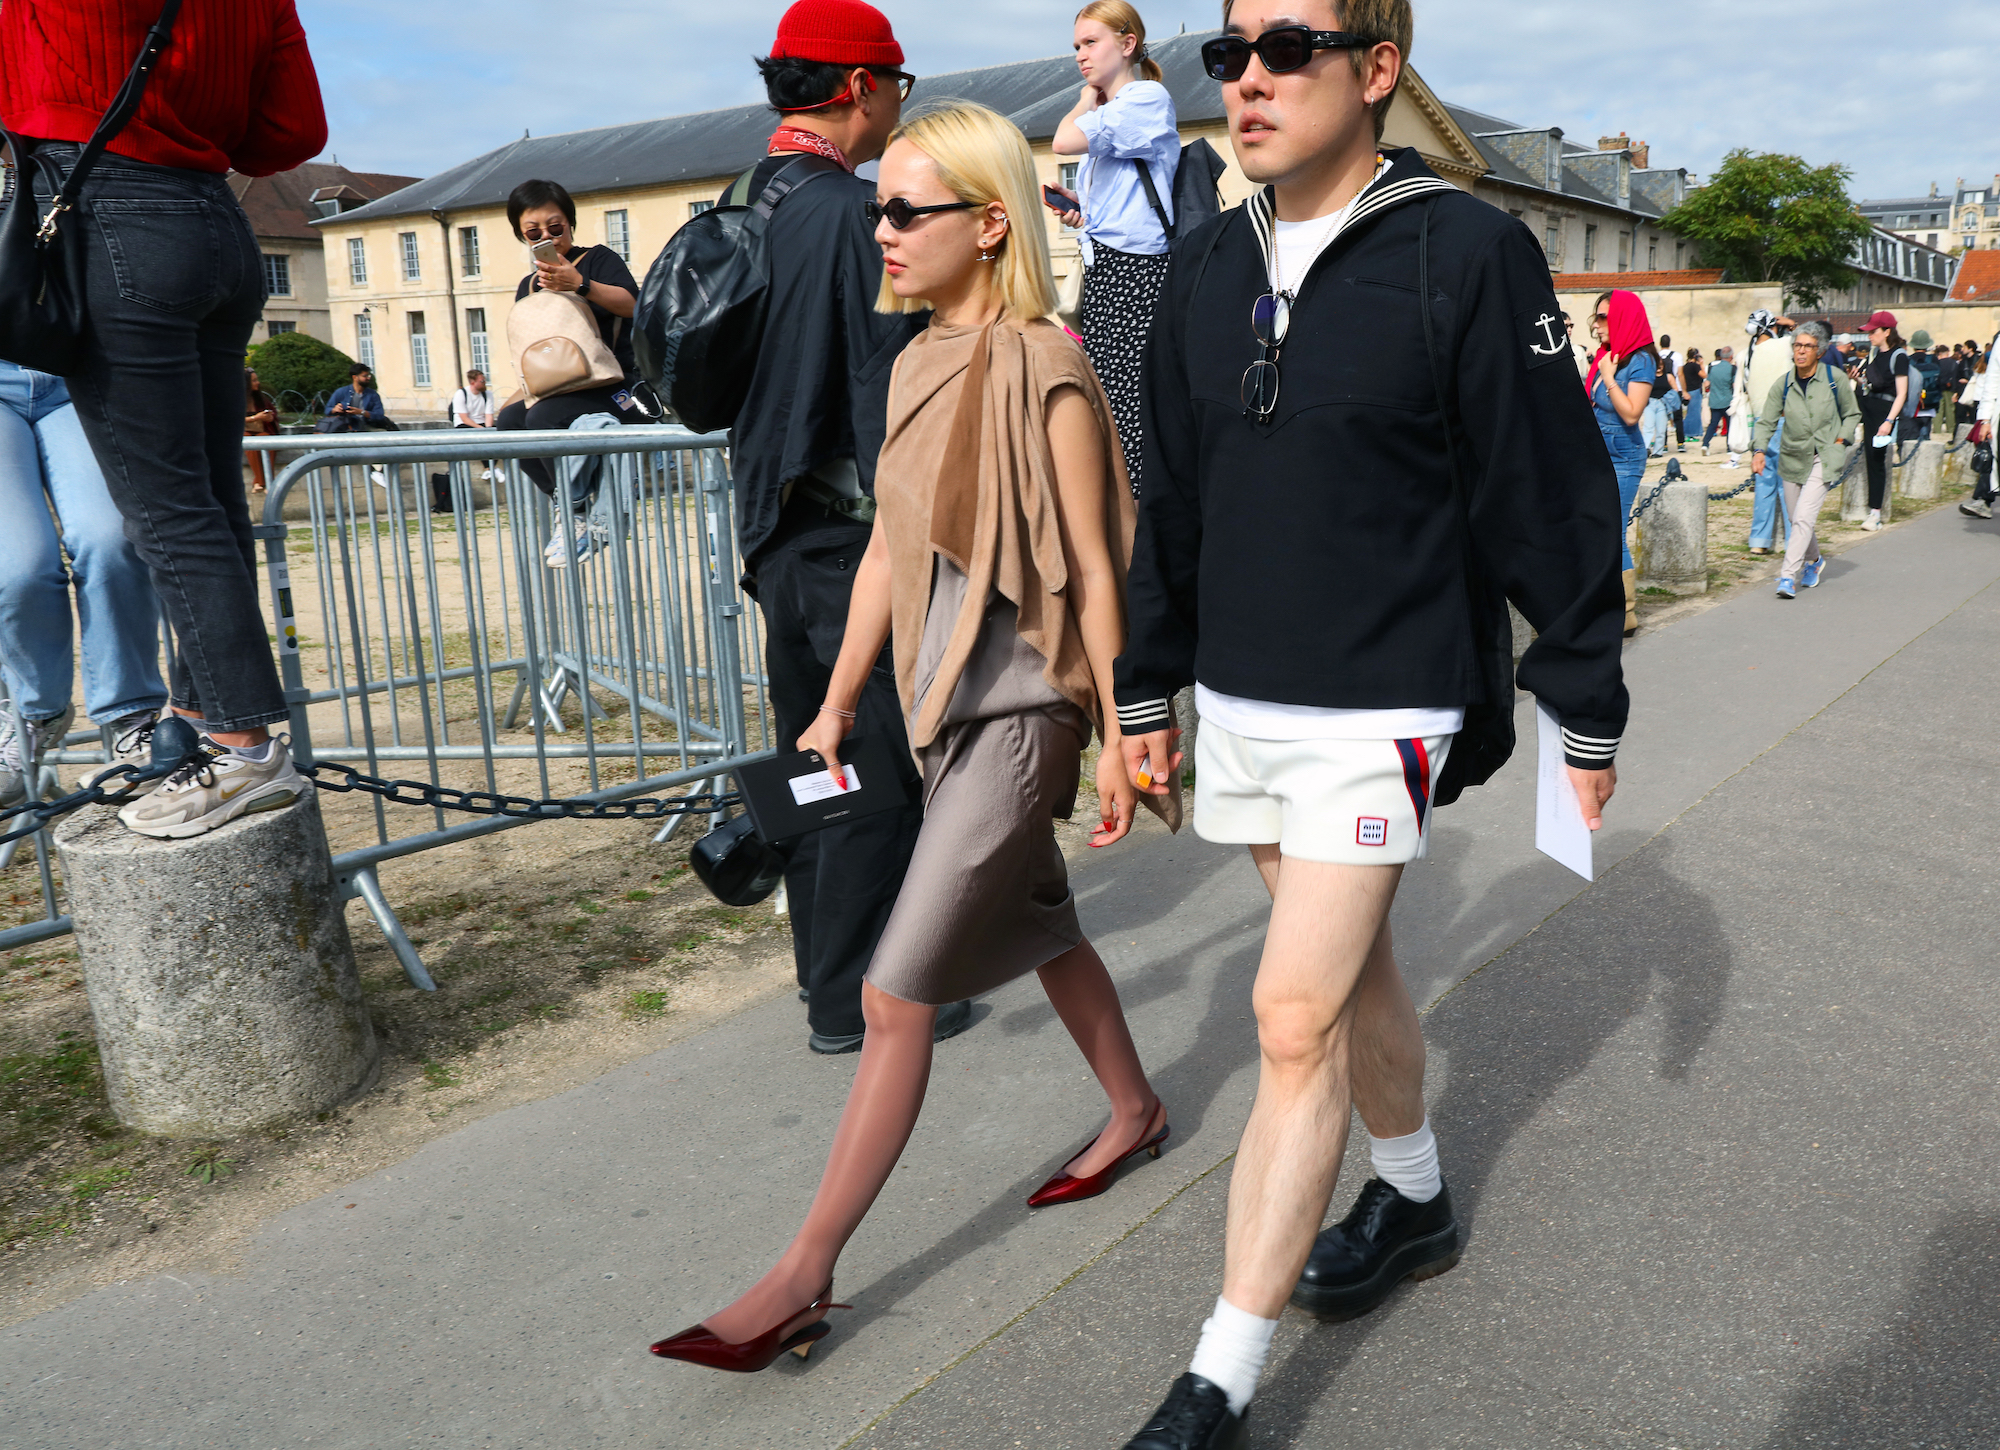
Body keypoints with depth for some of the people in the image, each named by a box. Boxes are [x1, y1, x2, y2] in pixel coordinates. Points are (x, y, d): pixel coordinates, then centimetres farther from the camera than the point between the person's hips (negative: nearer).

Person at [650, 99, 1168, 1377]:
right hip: (945, 707, 8)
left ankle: (806, 1276, 4)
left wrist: (1115, 735, -11)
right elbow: (886, 552, 12)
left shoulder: (1046, 373, -13)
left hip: (1021, 711, -8)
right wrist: (837, 705, 13)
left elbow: (1091, 569, -12)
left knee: (896, 997, -6)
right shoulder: (917, 368, 9)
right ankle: (1137, 1113, 45)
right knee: (1044, 934, 23)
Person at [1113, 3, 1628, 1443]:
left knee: (1297, 1020, -7)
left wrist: (1588, 709, -3)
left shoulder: (1466, 252, -10)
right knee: (1352, 972, 19)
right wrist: (1150, 689, 15)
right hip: (1239, 707, 6)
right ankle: (1415, 1198, 43)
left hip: (1376, 711, -6)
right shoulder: (1209, 266, 7)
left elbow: (1551, 499, -7)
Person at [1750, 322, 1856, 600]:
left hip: (1823, 459, -3)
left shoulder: (1835, 379, -3)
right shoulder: (1783, 384, 1)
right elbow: (1766, 420, -3)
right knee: (1797, 518, 13)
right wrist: (1759, 450, -19)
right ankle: (1813, 561, 39)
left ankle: (1788, 576, -16)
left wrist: (1840, 441, -3)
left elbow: (1852, 414, 10)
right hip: (1793, 458, 3)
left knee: (1804, 517, -16)